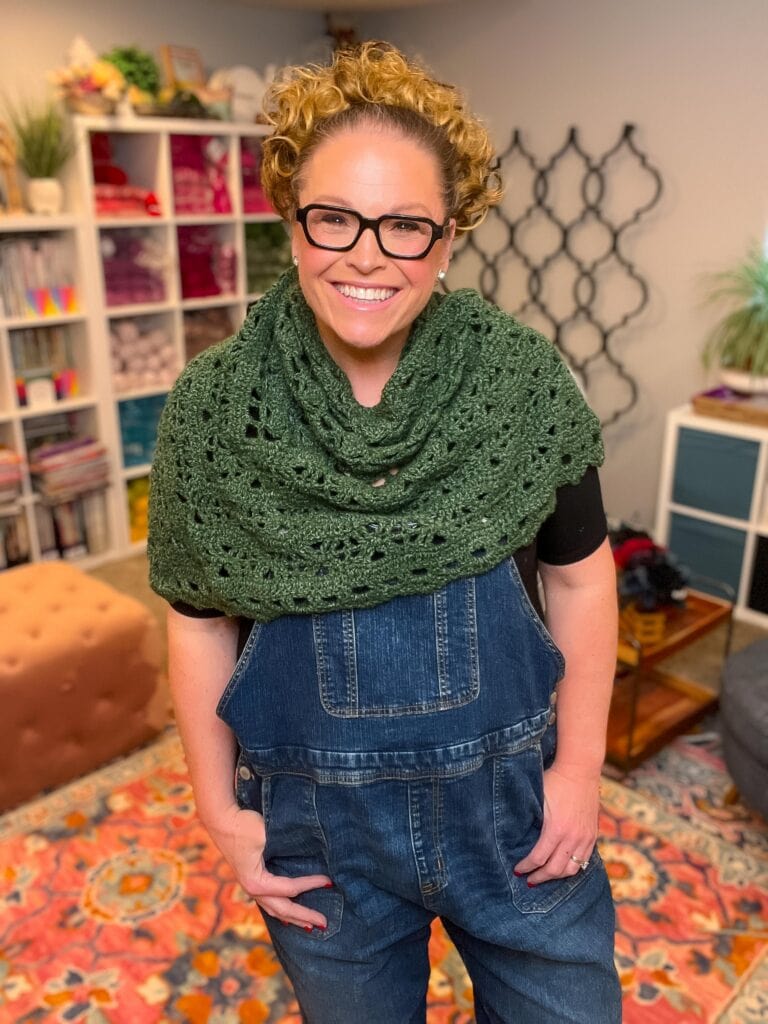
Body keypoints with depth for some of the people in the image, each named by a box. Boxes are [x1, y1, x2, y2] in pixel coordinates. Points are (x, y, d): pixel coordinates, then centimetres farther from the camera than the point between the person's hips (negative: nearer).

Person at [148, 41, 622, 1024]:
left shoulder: (525, 379, -13)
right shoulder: (210, 409, -13)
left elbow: (579, 577, -3)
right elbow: (199, 622, -3)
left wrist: (579, 767, -2)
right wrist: (219, 809, 0)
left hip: (512, 793, 1)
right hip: (318, 824, 1)